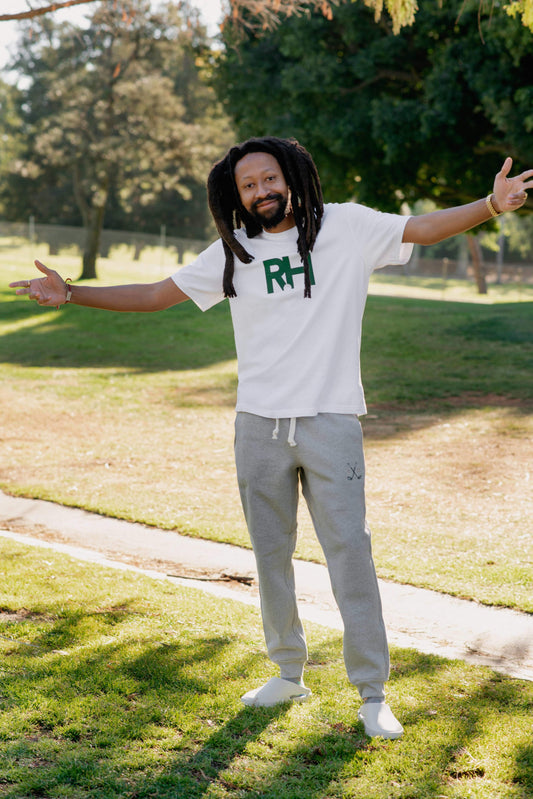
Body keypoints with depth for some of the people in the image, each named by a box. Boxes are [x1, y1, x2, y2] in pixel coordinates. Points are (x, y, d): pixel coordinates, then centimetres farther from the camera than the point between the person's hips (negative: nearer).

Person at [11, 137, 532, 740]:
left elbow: (424, 228, -7)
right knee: (270, 554, 11)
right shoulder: (232, 253, 8)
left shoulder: (346, 227, 1)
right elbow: (155, 295, 12)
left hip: (331, 423, -3)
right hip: (259, 425, 3)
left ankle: (372, 695, 4)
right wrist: (71, 294, 6)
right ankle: (289, 674, 27)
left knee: (349, 551, -5)